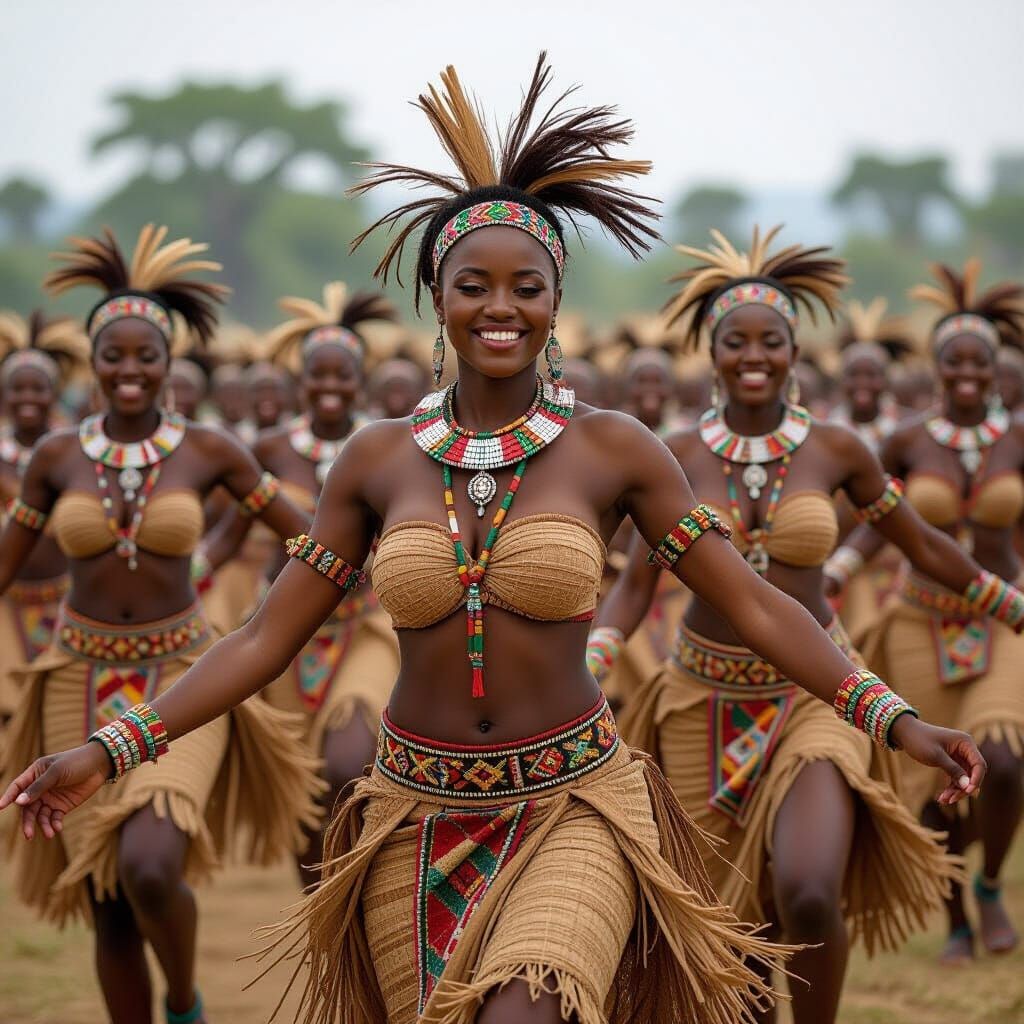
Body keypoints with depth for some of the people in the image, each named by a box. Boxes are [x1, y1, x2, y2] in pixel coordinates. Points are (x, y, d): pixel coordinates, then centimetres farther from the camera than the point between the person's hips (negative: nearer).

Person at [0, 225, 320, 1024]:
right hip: (84, 687, 2)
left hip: (180, 683, -2)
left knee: (151, 868, -24)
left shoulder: (209, 451, -3)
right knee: (109, 908, 5)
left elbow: (310, 537, 6)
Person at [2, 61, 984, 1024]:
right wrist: (109, 751, -3)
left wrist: (894, 718, -10)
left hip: (570, 808, -3)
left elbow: (752, 603, -1)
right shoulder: (379, 459, 2)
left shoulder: (611, 450, -3)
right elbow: (267, 637, 5)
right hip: (418, 818, 3)